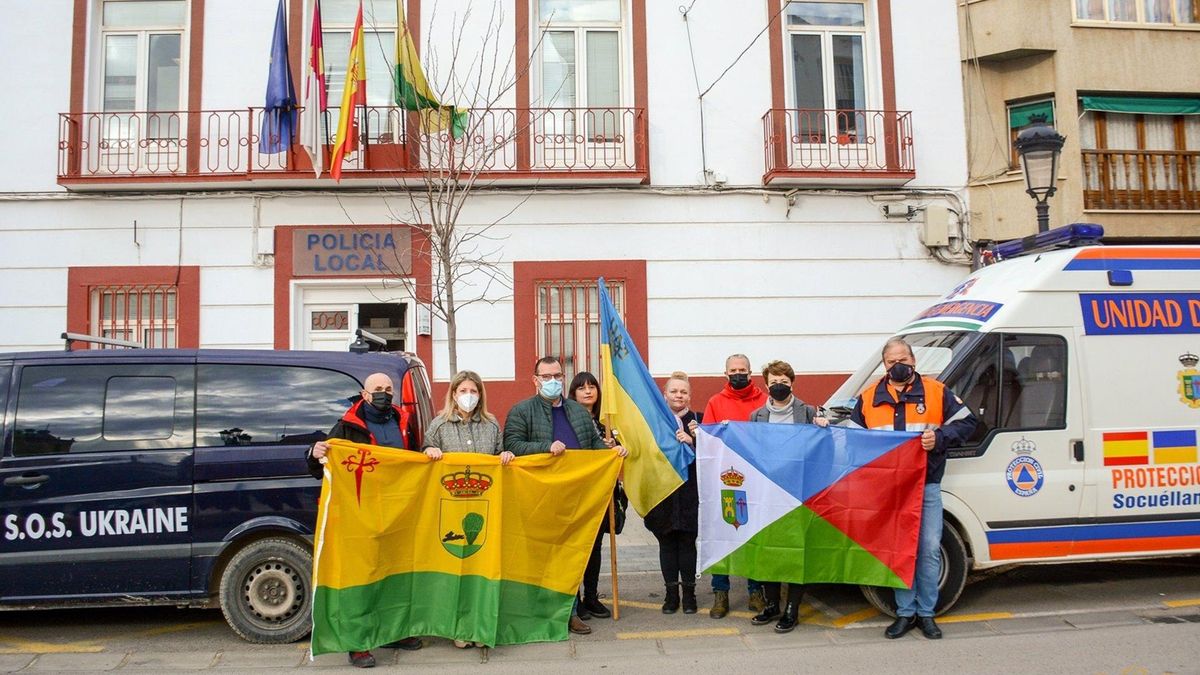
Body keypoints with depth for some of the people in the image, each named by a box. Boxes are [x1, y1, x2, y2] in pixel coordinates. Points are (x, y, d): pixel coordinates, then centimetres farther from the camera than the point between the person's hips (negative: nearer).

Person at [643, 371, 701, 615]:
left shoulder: (698, 420, 5)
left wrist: (692, 440, -17)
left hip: (690, 492, 0)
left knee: (687, 542, 3)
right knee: (667, 542, 6)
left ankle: (689, 592, 15)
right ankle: (671, 592, 16)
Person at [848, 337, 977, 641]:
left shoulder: (936, 392, 4)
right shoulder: (868, 398, 8)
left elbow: (967, 422, 5)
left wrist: (939, 437, -11)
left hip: (926, 485, -1)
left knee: (929, 549, 0)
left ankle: (926, 613, 14)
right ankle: (905, 612, 17)